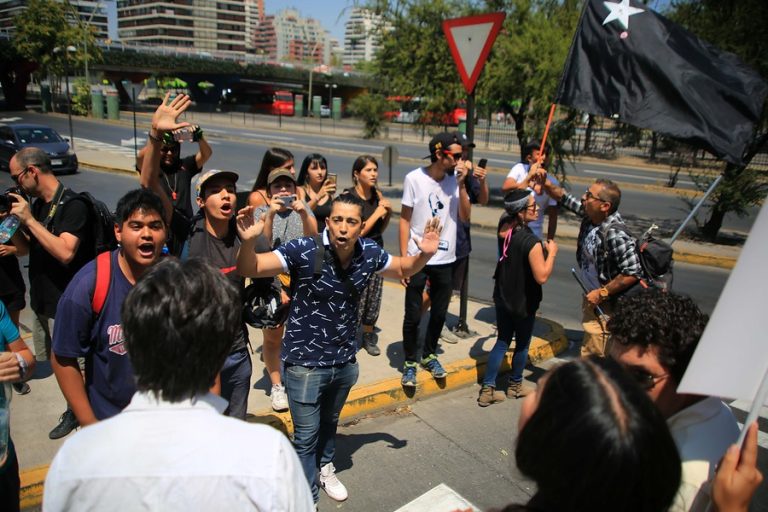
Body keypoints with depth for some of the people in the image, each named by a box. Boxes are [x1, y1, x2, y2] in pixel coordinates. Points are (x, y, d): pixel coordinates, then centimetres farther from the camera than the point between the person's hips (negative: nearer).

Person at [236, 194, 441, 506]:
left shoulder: (370, 253, -11)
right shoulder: (303, 251, -24)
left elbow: (403, 270, 9)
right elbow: (249, 269, -23)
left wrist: (424, 254, -10)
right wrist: (248, 242, -44)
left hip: (345, 360, 5)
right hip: (305, 361, -4)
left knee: (329, 423, 29)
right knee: (306, 436, 9)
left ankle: (325, 468, 58)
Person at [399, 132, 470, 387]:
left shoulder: (455, 179, 0)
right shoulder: (414, 178, -9)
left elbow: (465, 217, -4)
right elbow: (404, 220, -6)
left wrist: (461, 185, -13)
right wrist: (404, 259, -10)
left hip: (445, 260, 4)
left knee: (439, 313, 16)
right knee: (413, 316, 6)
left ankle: (428, 355, 37)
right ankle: (410, 362, 25)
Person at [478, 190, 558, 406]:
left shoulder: (506, 231, -5)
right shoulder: (532, 242, -26)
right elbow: (542, 277, -26)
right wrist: (551, 253, -12)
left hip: (502, 298, 6)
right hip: (523, 304, -6)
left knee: (502, 341, 16)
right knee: (522, 344, 16)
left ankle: (487, 389, 17)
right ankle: (515, 386, 36)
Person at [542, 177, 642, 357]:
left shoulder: (615, 236, -30)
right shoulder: (590, 216, -7)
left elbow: (633, 274, -28)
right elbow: (563, 197, 5)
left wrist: (602, 293, -21)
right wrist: (545, 182, -11)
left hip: (605, 304, -8)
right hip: (591, 295, 8)